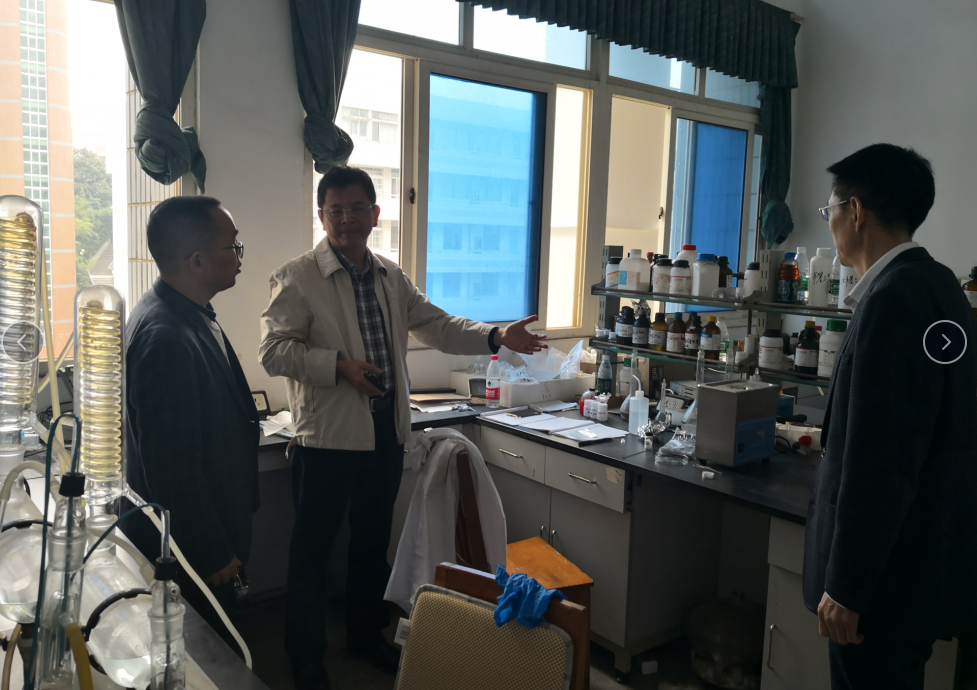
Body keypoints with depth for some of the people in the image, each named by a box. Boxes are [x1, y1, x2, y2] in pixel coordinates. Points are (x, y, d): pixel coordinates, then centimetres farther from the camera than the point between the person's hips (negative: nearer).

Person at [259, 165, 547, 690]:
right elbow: (273, 350, -14)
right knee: (312, 549, 7)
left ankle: (366, 635, 39)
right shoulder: (297, 278, -8)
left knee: (373, 543, 20)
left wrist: (496, 338, -2)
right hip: (327, 435, -6)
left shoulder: (391, 277, 11)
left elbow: (437, 326, 11)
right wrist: (339, 366, -23)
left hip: (386, 433, 6)